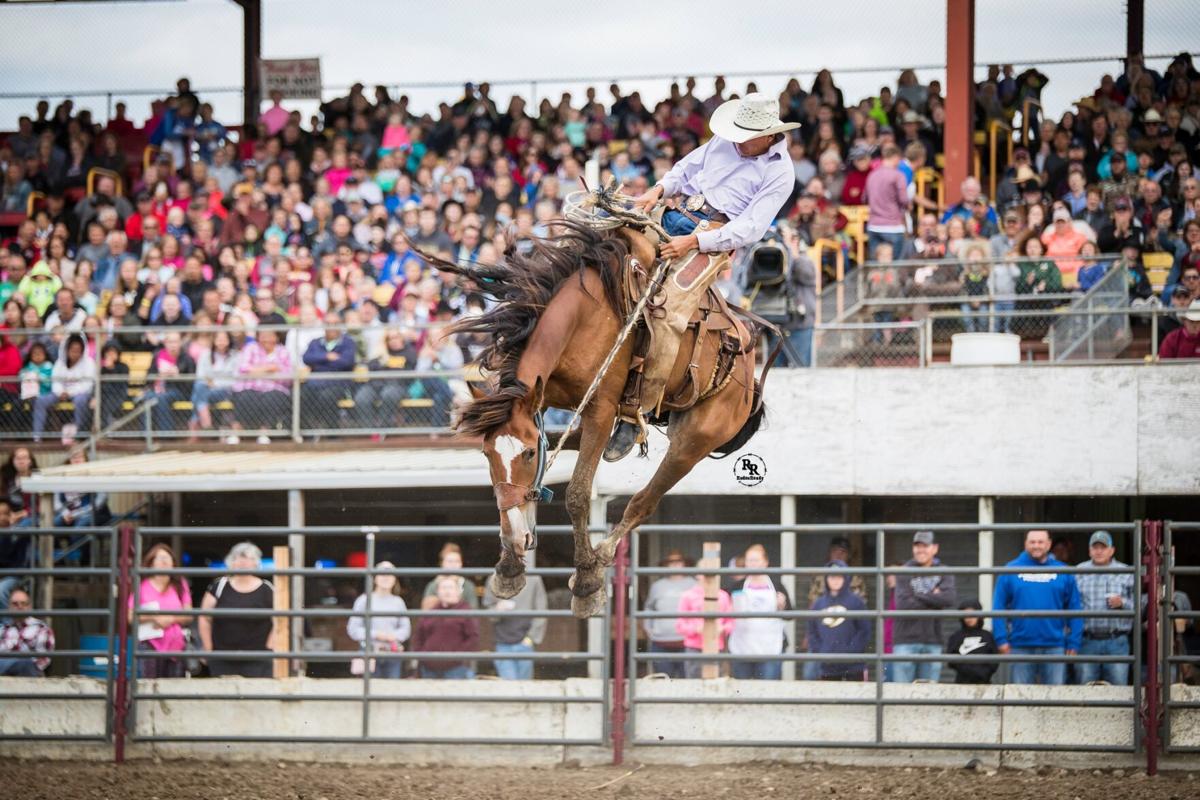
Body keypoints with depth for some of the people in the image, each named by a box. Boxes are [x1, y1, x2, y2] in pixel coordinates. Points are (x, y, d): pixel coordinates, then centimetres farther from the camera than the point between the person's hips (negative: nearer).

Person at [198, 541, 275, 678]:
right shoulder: (219, 587, 4)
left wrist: (268, 648, -1)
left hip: (256, 661, -1)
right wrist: (209, 650, 4)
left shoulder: (267, 590, 1)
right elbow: (205, 619, 8)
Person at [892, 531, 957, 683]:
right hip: (906, 640, -2)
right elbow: (903, 605, -12)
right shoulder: (904, 573, 2)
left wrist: (919, 597, -9)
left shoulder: (943, 574, 9)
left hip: (932, 642, 2)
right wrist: (934, 599, -5)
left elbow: (950, 598, -10)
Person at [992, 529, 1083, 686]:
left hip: (1054, 647, 0)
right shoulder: (1011, 571, 3)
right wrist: (1001, 639, -8)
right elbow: (999, 607, 1)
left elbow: (1074, 609, 4)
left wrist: (1073, 642, -3)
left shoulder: (1063, 573, 4)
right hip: (1021, 647, 0)